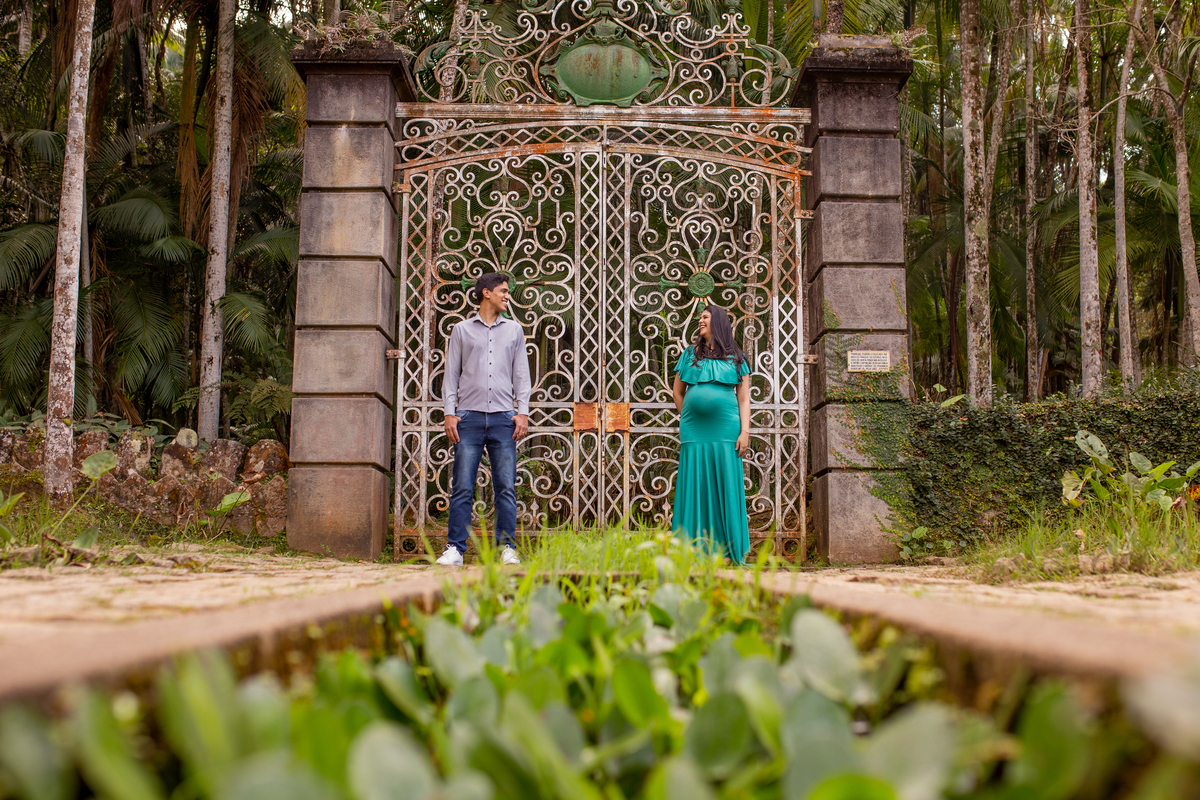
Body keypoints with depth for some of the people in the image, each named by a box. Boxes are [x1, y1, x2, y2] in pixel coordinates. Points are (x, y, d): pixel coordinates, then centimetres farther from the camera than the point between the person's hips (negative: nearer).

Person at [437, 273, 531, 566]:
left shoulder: (514, 330, 17)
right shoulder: (462, 330, 13)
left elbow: (521, 374, 15)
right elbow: (451, 374, 11)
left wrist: (522, 412, 3)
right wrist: (449, 413, 0)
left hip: (503, 418, 1)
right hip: (469, 417, -1)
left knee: (506, 487, -2)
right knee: (462, 487, -4)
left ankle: (507, 548, 2)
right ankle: (455, 549, -1)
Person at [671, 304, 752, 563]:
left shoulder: (736, 359, 10)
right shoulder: (690, 355, 15)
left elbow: (744, 399, 6)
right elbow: (678, 392, 21)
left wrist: (745, 431, -3)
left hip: (725, 430, -1)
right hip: (694, 432, 2)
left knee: (725, 486, -4)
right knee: (695, 486, -1)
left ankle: (726, 550, -1)